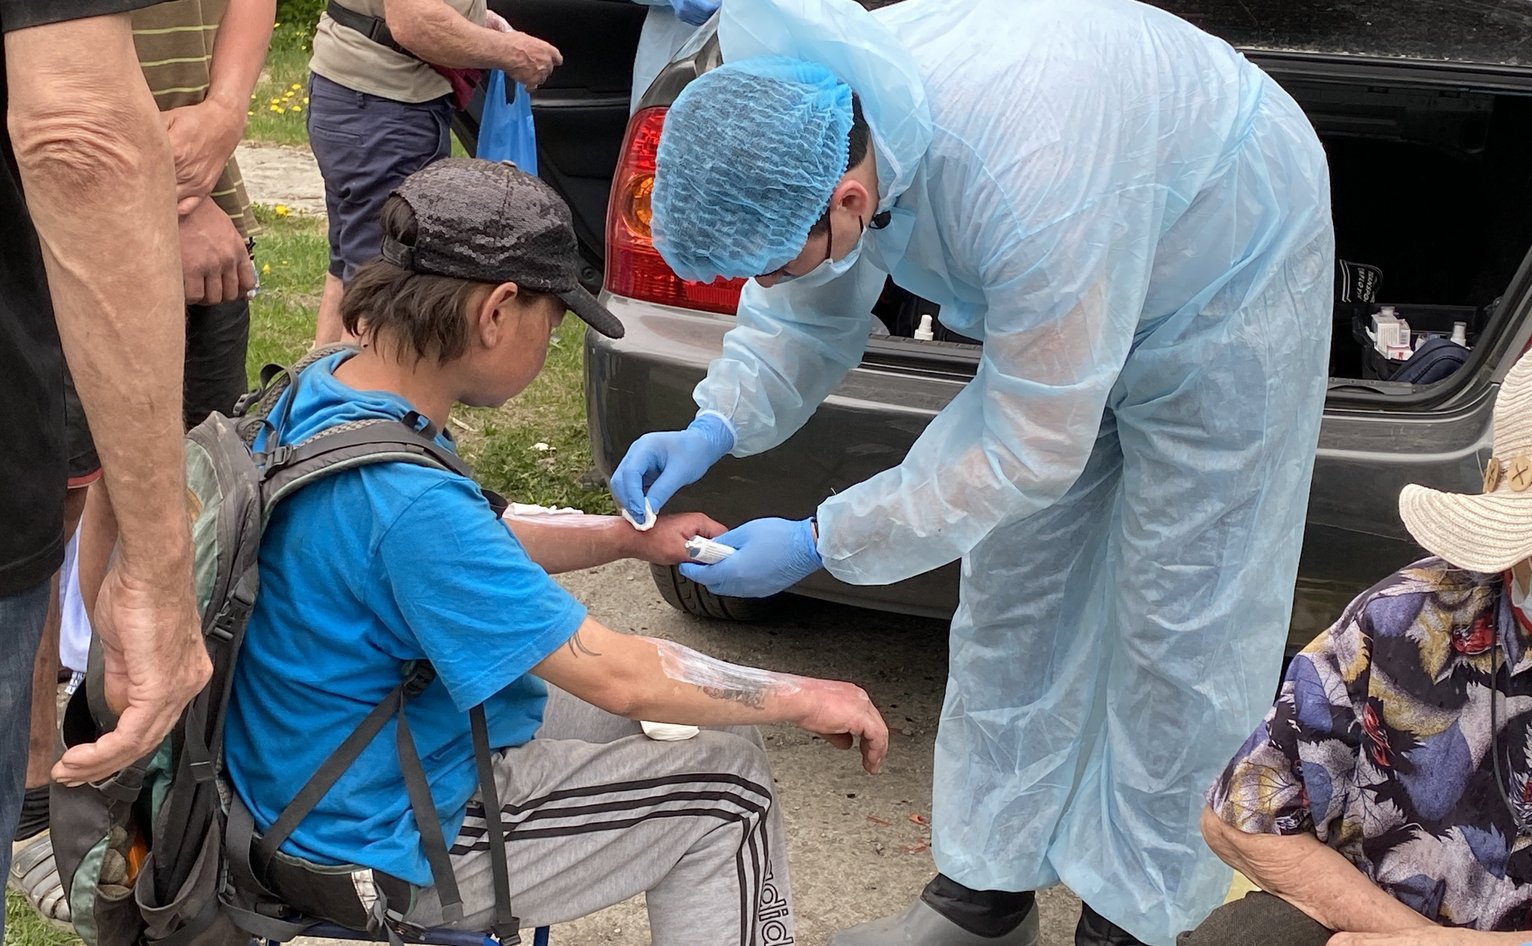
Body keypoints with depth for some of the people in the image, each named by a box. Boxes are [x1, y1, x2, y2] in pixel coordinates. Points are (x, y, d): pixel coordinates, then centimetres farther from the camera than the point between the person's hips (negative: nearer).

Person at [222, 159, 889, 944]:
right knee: (728, 785, 1)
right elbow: (616, 676, -27)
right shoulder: (404, 499, -34)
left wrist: (627, 538, 10)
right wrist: (803, 699, -13)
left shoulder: (323, 391, -5)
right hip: (392, 841, -9)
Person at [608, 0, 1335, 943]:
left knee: (1175, 621, -2)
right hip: (1060, 293, 7)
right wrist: (714, 427, -23)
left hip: (1225, 279, -7)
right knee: (1013, 592, 11)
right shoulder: (812, 109, -23)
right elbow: (809, 317, -5)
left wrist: (819, 543, -31)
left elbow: (1031, 452, -34)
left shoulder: (1032, 191, -45)